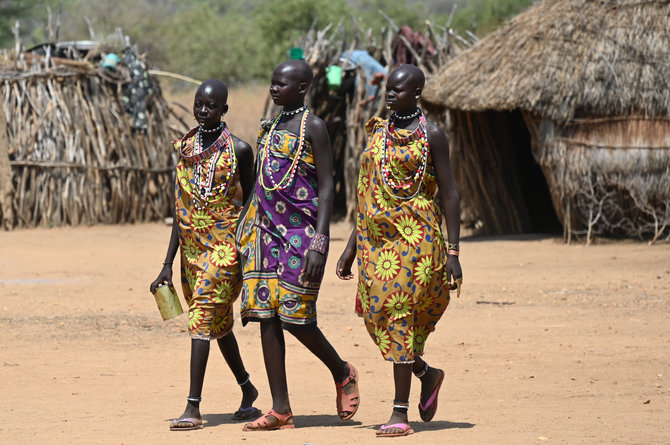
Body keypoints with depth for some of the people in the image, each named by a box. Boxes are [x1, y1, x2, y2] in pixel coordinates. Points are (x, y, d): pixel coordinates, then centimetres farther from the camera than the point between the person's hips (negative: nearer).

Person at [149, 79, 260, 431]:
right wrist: (167, 264, 10)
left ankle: (193, 407, -20)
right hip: (193, 248, 6)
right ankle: (247, 389, 35)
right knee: (219, 323, 16)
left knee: (202, 317, -16)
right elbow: (180, 211, 12)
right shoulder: (186, 148, 9)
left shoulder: (239, 150, -5)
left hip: (225, 246, -6)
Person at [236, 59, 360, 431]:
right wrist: (245, 233, 16)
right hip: (267, 229, 7)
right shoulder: (273, 129, 17)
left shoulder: (313, 127, -5)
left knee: (294, 315, -10)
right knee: (267, 316, 0)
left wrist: (319, 242, -19)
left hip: (300, 231, -7)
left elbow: (326, 187, -11)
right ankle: (280, 410, 0)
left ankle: (342, 373, 16)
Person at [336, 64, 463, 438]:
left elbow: (449, 194, -5)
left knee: (398, 312, -11)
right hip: (376, 236, 6)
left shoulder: (431, 135, -4)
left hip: (415, 236, -6)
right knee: (377, 314, 2)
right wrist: (350, 248, 15)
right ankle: (427, 374, 28)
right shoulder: (378, 132, 13)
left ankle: (401, 413, -8)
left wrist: (453, 252, -11)